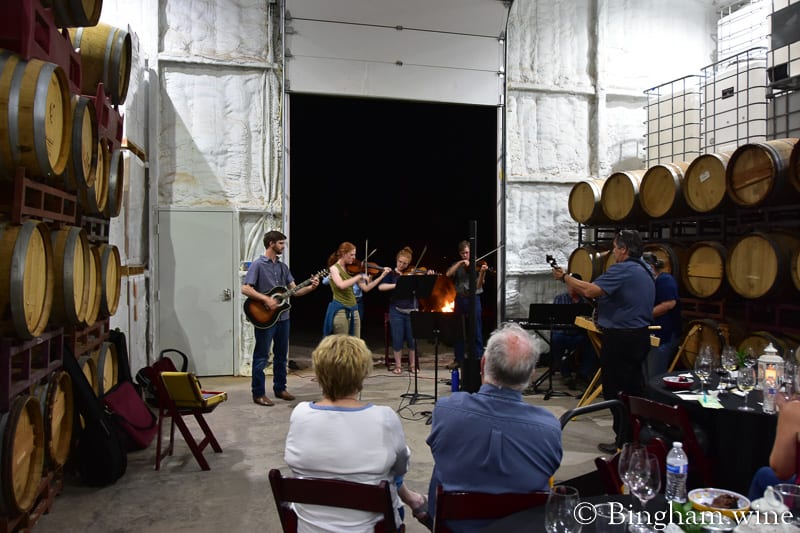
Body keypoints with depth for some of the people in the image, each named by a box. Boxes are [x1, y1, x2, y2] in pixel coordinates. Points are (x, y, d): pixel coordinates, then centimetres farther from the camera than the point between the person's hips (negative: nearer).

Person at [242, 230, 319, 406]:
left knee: (281, 355, 14)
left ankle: (280, 388, 26)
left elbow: (294, 290, 11)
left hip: (282, 317, 7)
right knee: (261, 356, 1)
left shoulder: (283, 266, 12)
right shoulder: (258, 265, -8)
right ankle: (258, 393, 9)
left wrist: (311, 287, -5)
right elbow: (245, 289, -15)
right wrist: (266, 299, -21)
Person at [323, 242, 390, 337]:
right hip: (340, 310, -6)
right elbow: (342, 285, -27)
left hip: (353, 310, 6)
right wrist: (360, 276, -23)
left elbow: (365, 288, 8)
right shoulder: (334, 268, -7)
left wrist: (382, 276, 3)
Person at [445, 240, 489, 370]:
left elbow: (478, 286, -11)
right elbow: (448, 274, -9)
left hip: (473, 299, -4)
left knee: (476, 331, -1)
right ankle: (459, 359, 19)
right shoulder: (457, 265, 10)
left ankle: (479, 359, 6)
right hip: (460, 299, 4)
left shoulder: (477, 265, 0)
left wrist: (482, 272, -27)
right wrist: (460, 263, -15)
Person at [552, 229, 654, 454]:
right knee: (633, 388, 18)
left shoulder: (623, 270, -18)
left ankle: (624, 441, 6)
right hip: (640, 335, 10)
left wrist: (565, 277, -12)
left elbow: (590, 290, -26)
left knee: (615, 389, 0)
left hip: (621, 338, -10)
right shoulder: (645, 269, 13)